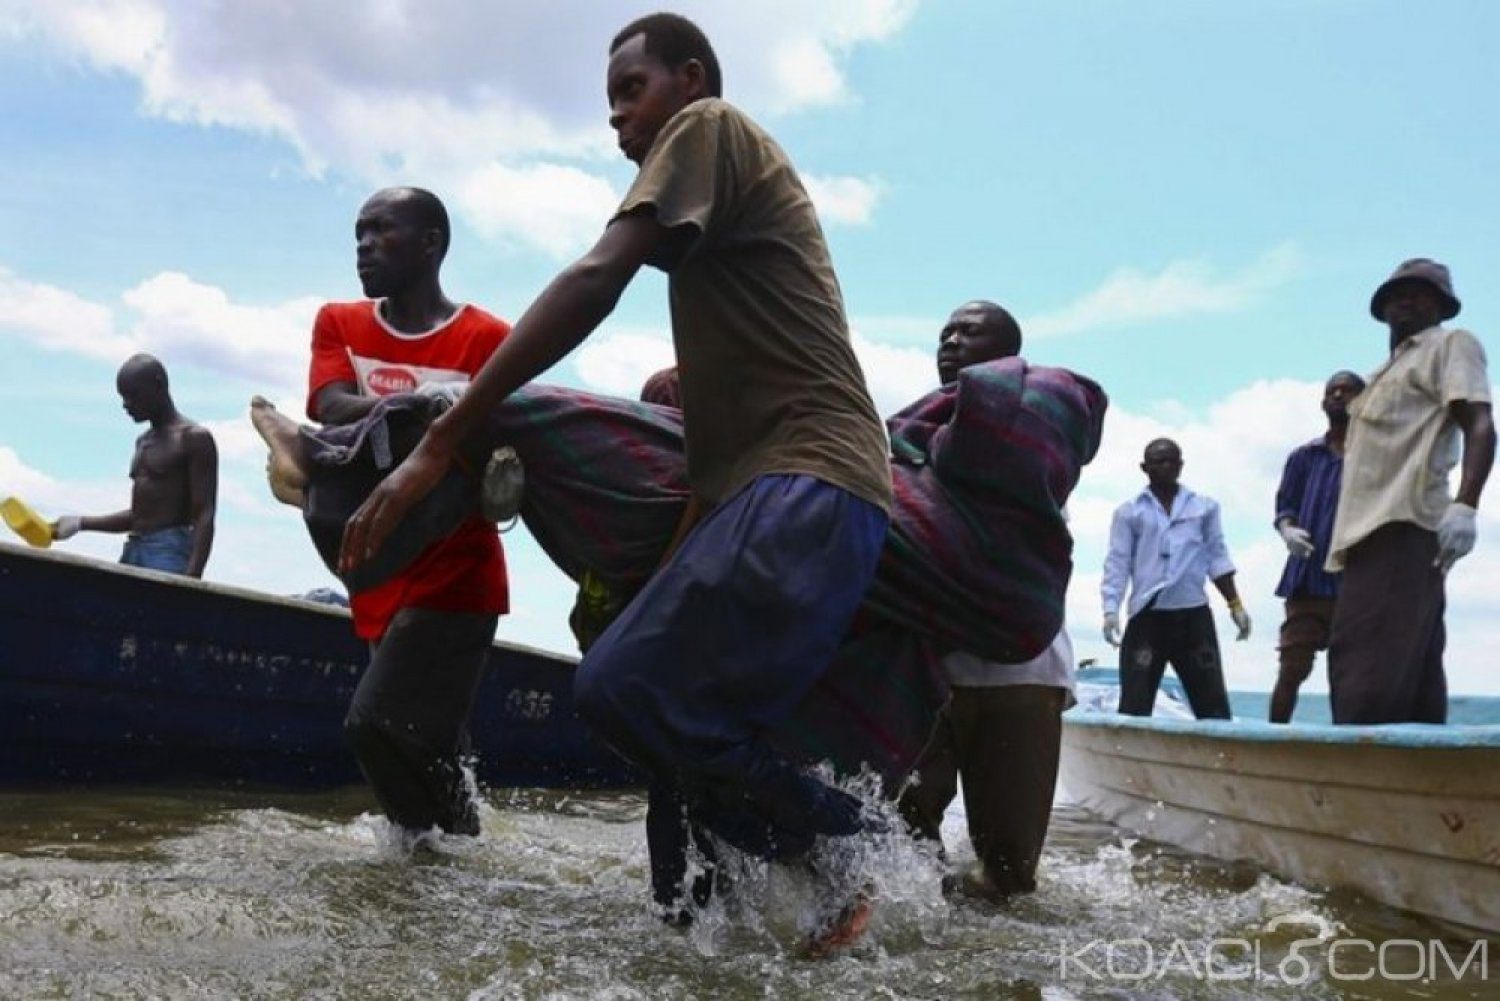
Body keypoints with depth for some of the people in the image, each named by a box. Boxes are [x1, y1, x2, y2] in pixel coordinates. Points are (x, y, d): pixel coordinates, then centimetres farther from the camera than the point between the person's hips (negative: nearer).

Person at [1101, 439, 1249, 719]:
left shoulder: (1205, 507, 13)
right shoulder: (1129, 512, 8)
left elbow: (1217, 557, 13)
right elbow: (1117, 563, 2)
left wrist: (1235, 604, 6)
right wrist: (1110, 610, -9)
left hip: (1193, 614, 2)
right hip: (1147, 616, -1)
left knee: (1213, 704, 0)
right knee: (1134, 706, -4)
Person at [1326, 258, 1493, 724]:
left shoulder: (1451, 344, 7)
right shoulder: (1389, 371, 31)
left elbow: (1480, 425, -8)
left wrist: (1464, 504, -24)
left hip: (1401, 525, -9)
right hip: (1375, 527, 9)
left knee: (1365, 661, -21)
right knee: (1409, 671, 6)